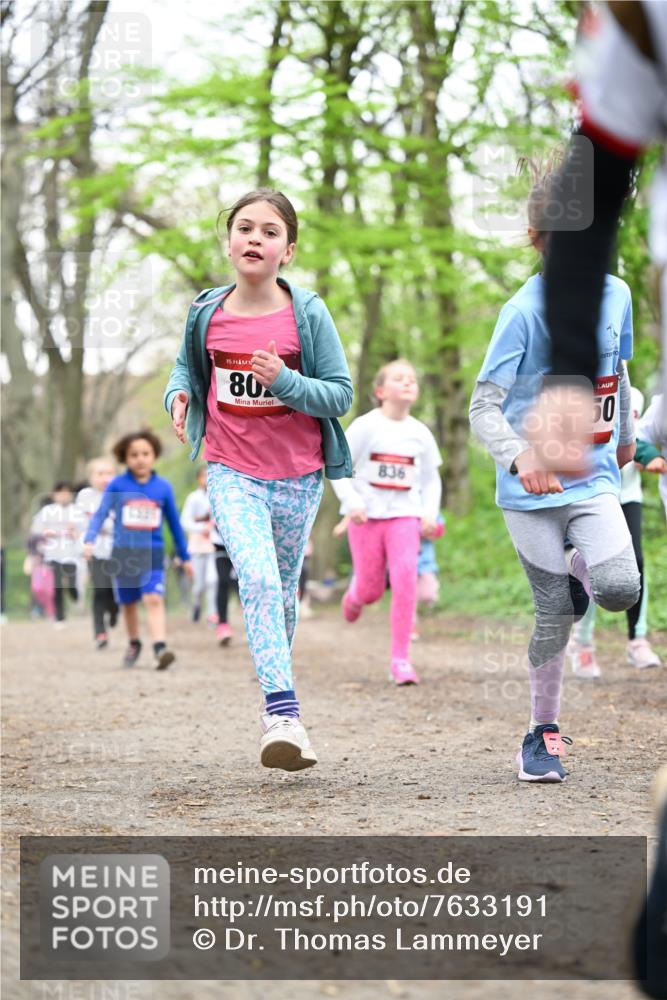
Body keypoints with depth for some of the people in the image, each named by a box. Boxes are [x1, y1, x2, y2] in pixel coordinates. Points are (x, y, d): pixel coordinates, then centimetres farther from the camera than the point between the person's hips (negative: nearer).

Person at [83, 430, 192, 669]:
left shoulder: (163, 487, 2)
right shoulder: (117, 485, -2)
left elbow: (174, 523, 11)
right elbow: (101, 513, -6)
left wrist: (185, 557, 16)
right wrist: (89, 540, -23)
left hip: (152, 553, -1)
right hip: (123, 553, 1)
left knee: (153, 599, -18)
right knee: (129, 603, 14)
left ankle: (160, 648, -29)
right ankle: (133, 644, 36)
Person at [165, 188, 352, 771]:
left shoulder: (308, 314, -6)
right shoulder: (207, 314, -1)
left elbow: (341, 394, -5)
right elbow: (187, 368, 17)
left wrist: (285, 380, -22)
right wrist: (179, 395, -6)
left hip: (298, 476, 1)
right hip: (233, 473, -1)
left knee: (282, 591, 13)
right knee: (257, 579, -21)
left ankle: (276, 702, 35)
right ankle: (283, 713, -27)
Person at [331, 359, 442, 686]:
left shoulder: (421, 433, 5)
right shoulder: (365, 426, -5)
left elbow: (431, 479, 14)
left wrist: (430, 513, -1)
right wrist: (352, 503, -15)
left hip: (404, 515, 2)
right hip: (367, 517, -2)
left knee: (406, 581, -16)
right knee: (371, 590, 5)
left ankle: (400, 659, -10)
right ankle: (354, 595, 46)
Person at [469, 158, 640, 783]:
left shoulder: (616, 294, 2)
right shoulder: (525, 311, -14)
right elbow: (483, 407, -17)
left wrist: (625, 434, 34)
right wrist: (518, 456, -35)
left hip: (594, 479, 3)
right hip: (530, 488, -3)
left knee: (621, 589, -18)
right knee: (555, 614, -2)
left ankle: (577, 572, 19)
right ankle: (542, 732, 18)